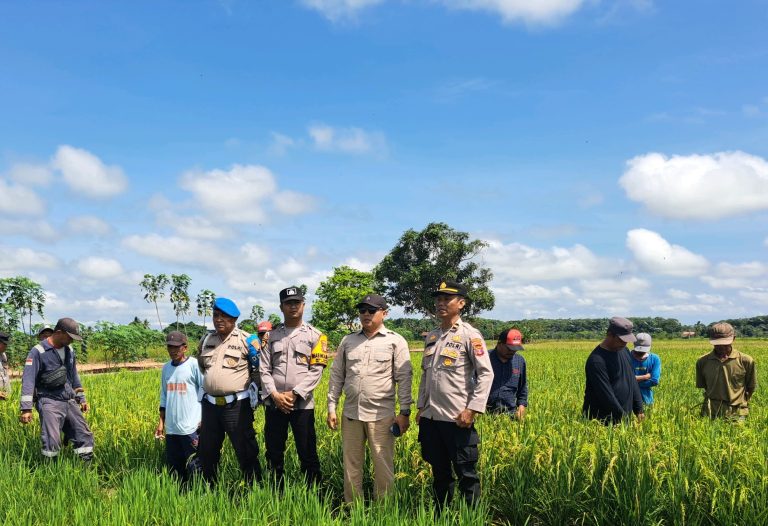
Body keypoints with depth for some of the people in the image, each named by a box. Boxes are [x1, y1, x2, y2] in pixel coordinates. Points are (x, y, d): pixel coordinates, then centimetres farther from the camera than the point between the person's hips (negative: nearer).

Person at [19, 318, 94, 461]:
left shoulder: (69, 350, 11)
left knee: (85, 437, 5)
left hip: (70, 402, 6)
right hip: (50, 403, -6)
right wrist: (26, 408, -22)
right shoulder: (38, 351, -10)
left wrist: (81, 398, 22)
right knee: (52, 442, -13)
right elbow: (28, 379, -15)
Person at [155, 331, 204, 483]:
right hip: (171, 428, 6)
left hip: (191, 427, -6)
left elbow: (205, 392, -5)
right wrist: (161, 422, 17)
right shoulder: (166, 368, 13)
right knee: (173, 466, 10)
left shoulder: (194, 365, -5)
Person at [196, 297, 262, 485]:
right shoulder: (206, 339, 11)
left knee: (245, 451, -2)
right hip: (210, 404, 6)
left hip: (237, 404, -5)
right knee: (206, 452, 14)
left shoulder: (245, 339, -6)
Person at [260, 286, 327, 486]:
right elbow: (264, 369, 4)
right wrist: (275, 395, -10)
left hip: (302, 404, -3)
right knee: (273, 453, 11)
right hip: (274, 403, 3)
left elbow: (316, 371, -5)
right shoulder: (271, 335, 9)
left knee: (307, 453, 1)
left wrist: (294, 394, -14)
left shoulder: (315, 335, 2)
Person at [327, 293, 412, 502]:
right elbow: (337, 375, 13)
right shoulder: (348, 341, 10)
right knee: (351, 465, 10)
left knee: (383, 466, 1)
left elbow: (404, 378, -2)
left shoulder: (396, 341, 0)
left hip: (381, 415, -3)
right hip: (350, 414, 4)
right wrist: (331, 408, 8)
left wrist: (404, 413, -6)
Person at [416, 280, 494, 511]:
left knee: (466, 474, 2)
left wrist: (472, 409, -17)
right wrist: (421, 407, 16)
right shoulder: (431, 336, 13)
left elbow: (486, 374, -12)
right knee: (439, 473, 16)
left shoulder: (470, 335, -7)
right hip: (431, 417, 6)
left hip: (457, 419, -6)